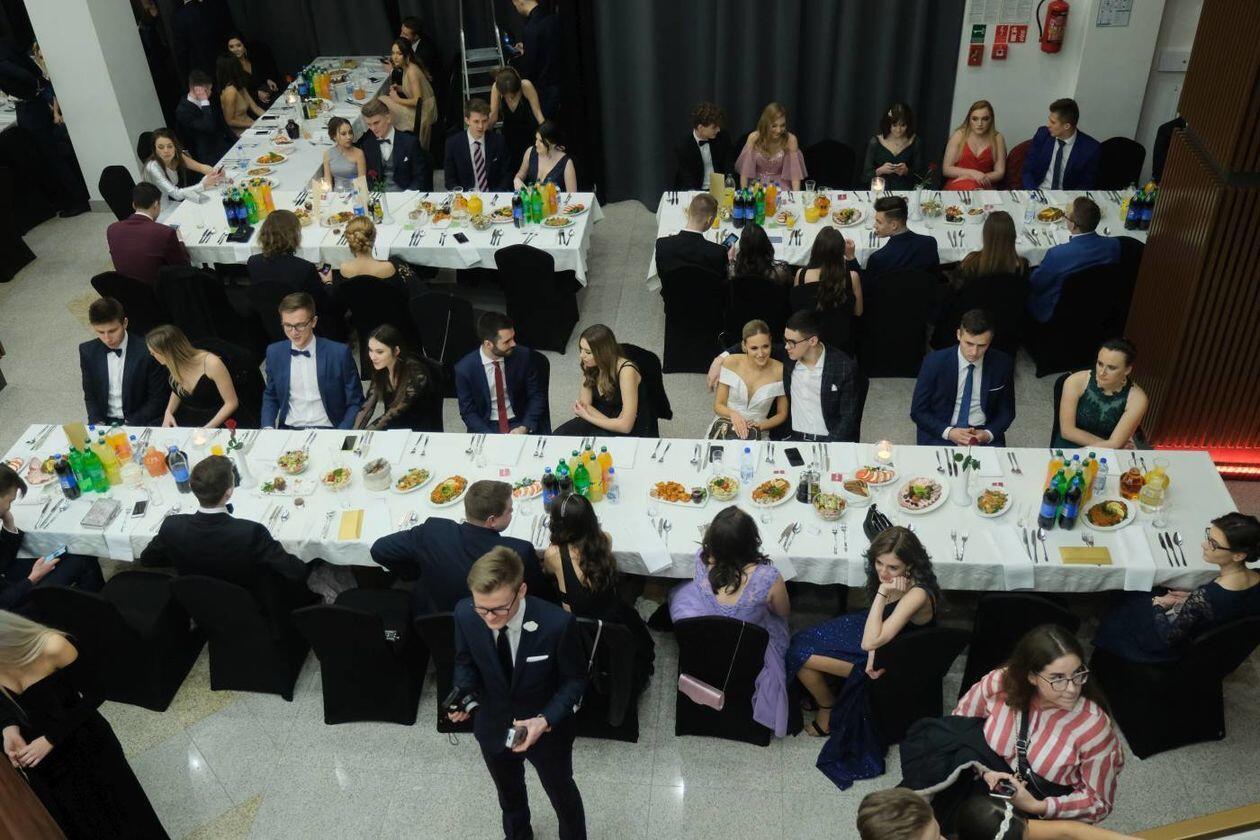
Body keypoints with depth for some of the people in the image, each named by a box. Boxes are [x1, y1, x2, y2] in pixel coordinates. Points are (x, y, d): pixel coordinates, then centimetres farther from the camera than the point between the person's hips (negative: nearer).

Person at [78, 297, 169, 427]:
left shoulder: (146, 351, -13)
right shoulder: (88, 352, 1)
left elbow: (158, 399, -7)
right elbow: (89, 395, 11)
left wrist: (129, 425, -14)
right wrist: (97, 422, -6)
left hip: (141, 422, -3)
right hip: (104, 422, 4)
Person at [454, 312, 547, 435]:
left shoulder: (523, 356, -9)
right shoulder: (464, 369, -11)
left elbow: (536, 395, 0)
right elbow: (468, 411, -3)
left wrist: (525, 427, -14)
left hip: (521, 424, 0)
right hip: (486, 427, 0)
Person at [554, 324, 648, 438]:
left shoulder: (626, 371, -25)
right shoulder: (589, 366, -5)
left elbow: (625, 425, -26)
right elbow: (584, 404, -2)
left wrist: (587, 417, -16)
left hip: (630, 432, -5)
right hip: (601, 423, 6)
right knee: (559, 435, -18)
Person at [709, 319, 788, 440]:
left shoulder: (779, 371, -7)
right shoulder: (730, 363, -5)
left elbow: (782, 414, 4)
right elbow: (718, 405, 1)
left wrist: (760, 426, -12)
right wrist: (733, 414, -19)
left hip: (757, 432, -1)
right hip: (725, 425, 1)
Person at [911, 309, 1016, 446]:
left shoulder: (1002, 364, -3)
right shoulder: (934, 362, -10)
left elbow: (1006, 411, 8)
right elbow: (918, 411, -4)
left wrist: (988, 434, -11)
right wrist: (948, 432, -18)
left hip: (983, 435, 2)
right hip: (940, 434, -2)